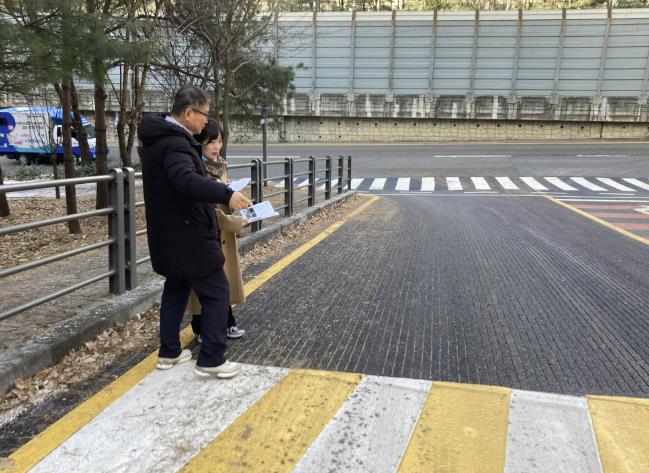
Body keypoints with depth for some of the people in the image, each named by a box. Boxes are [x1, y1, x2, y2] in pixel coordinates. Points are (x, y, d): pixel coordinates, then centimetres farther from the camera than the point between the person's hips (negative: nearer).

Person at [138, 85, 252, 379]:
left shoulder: (157, 138, 12)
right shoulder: (174, 142, -22)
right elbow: (186, 181, -40)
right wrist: (226, 194, -49)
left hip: (169, 234, 10)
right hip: (188, 234, -10)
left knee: (176, 289, 20)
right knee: (217, 293, -1)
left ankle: (169, 352, 29)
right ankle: (211, 360, 5)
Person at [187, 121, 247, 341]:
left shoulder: (219, 165, 8)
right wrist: (235, 222, -18)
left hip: (224, 235, 8)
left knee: (225, 280, 16)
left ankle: (226, 325, 30)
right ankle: (204, 331, 18)